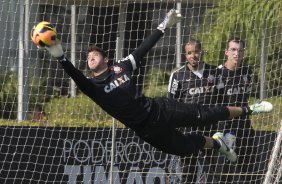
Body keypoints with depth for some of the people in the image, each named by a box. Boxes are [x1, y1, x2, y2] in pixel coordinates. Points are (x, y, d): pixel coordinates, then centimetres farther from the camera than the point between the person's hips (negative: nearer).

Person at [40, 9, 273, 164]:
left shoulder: (121, 67, -1)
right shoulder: (93, 86, -10)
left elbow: (144, 48, 6)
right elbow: (77, 77, -30)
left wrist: (164, 26, 5)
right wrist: (61, 57, -47)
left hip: (159, 110, 1)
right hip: (147, 129, -1)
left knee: (203, 115, 2)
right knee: (184, 147, 8)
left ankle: (246, 110, 22)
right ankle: (217, 144, 38)